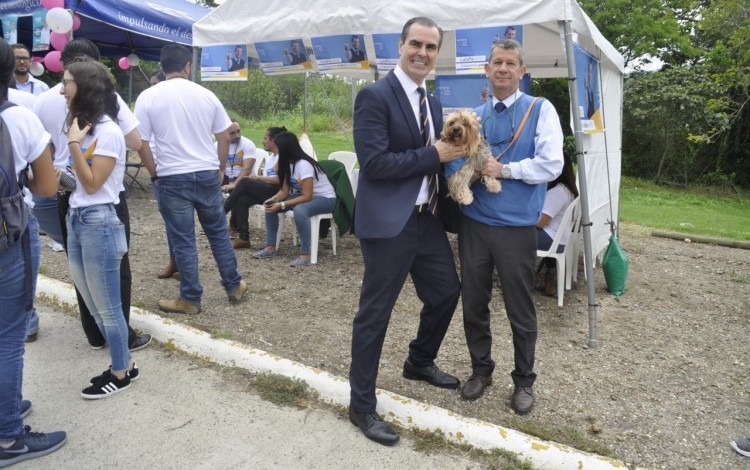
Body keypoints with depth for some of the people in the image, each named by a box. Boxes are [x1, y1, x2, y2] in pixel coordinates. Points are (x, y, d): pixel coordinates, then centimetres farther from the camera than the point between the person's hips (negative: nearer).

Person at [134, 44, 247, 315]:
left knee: (183, 241, 5)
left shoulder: (148, 97, -3)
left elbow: (141, 143, -4)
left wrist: (155, 174, 8)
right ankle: (234, 286, 25)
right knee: (219, 234, 16)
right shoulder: (206, 95, 3)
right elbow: (225, 137, 7)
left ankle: (190, 299, 14)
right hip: (207, 175, 3)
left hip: (173, 179, -2)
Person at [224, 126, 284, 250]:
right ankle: (243, 238, -18)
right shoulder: (270, 157, 20)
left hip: (278, 192, -8)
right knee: (241, 199, -18)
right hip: (267, 191, 8)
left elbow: (280, 179, -17)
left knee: (245, 182, -20)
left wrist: (258, 177, -8)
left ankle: (222, 212, -3)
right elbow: (265, 180, 12)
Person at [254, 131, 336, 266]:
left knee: (299, 210, -39)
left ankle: (305, 255, -31)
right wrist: (274, 199, -20)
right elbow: (285, 190, 1)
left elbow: (306, 197, -28)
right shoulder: (288, 163, 0)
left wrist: (281, 205, -30)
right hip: (303, 195, 9)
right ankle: (270, 247, -1)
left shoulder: (304, 165, -26)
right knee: (270, 206, -4)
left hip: (325, 198, -9)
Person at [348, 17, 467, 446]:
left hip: (427, 219, 9)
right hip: (388, 223, -8)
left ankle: (420, 362, 46)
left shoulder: (433, 103, 14)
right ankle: (362, 405, 19)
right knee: (375, 313, 2)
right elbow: (373, 163, -22)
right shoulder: (375, 96, -12)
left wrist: (452, 152, -2)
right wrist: (433, 155, -18)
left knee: (447, 291, 20)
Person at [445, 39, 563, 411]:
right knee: (473, 303, 12)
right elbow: (457, 160, 10)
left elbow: (551, 164, -11)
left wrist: (504, 169, -16)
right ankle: (481, 370, 34)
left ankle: (523, 381, 28)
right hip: (474, 223, 4)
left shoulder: (540, 110, -2)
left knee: (520, 310, 8)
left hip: (516, 226, -3)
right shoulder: (475, 116, 10)